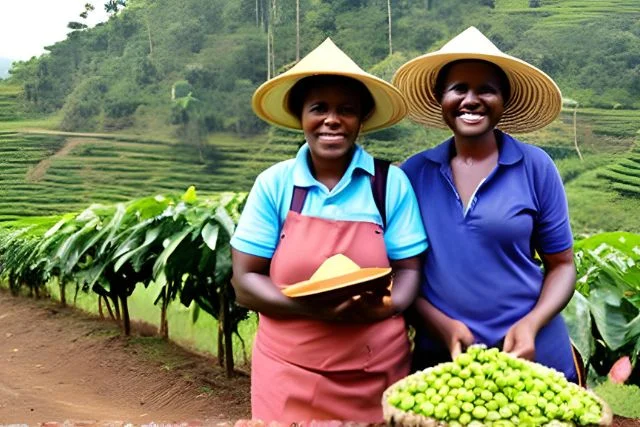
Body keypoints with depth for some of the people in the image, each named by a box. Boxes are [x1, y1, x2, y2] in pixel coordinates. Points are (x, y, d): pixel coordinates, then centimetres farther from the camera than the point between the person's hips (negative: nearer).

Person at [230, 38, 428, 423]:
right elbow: (245, 282, -5)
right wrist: (311, 307, -21)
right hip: (290, 376, 0)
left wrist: (381, 305, -22)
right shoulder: (273, 184, -4)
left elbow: (409, 270, -1)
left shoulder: (391, 183, -4)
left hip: (375, 376, 1)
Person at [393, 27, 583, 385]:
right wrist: (441, 324, -12)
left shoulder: (536, 167, -5)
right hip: (440, 356, 1)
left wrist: (531, 324, -15)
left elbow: (562, 265, 1)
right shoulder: (415, 173, -2)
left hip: (532, 355, -1)